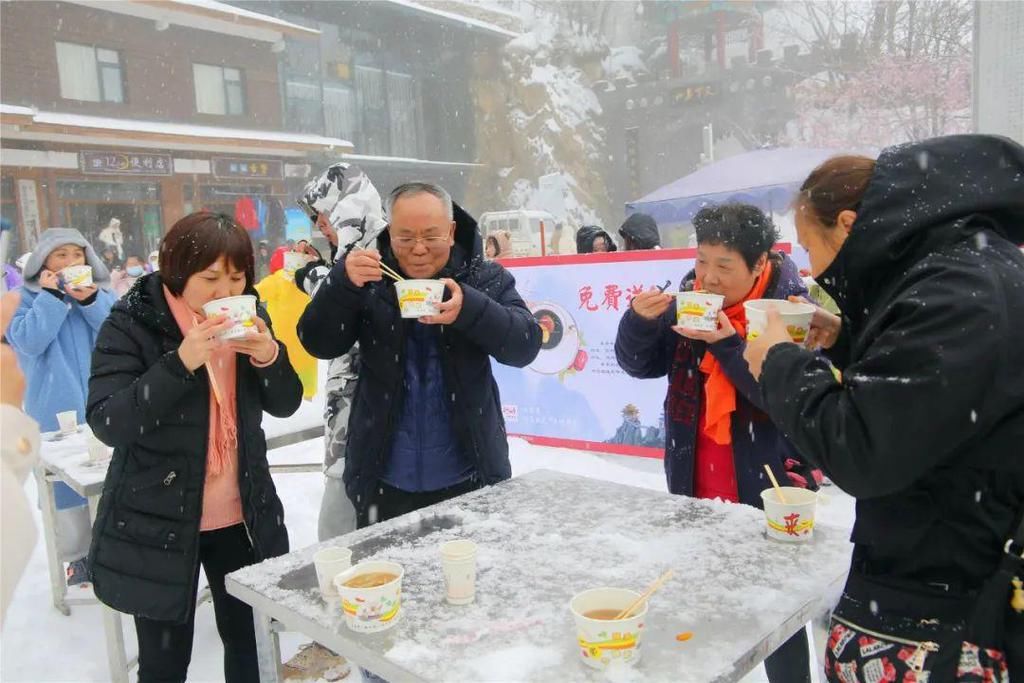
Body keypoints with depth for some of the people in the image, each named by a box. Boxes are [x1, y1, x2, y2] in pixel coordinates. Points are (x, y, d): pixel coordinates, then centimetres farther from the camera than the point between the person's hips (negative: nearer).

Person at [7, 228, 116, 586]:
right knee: (66, 476, 5)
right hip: (58, 411, -2)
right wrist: (51, 297, -17)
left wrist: (90, 302, -18)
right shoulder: (28, 298, 0)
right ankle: (77, 554, 18)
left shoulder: (103, 294, 6)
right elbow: (28, 342, -16)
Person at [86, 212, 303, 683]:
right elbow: (107, 425, -20)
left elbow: (285, 404, 2)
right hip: (157, 526, -4)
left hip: (242, 518, 4)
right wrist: (183, 361, -30)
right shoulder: (131, 323, -12)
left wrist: (269, 355, -18)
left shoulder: (247, 316, 1)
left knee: (250, 644, 13)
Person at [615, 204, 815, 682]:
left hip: (767, 489, -4)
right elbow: (639, 365, 4)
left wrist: (728, 343, -27)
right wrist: (640, 319, -14)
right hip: (693, 487, 5)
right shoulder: (689, 297, 1)